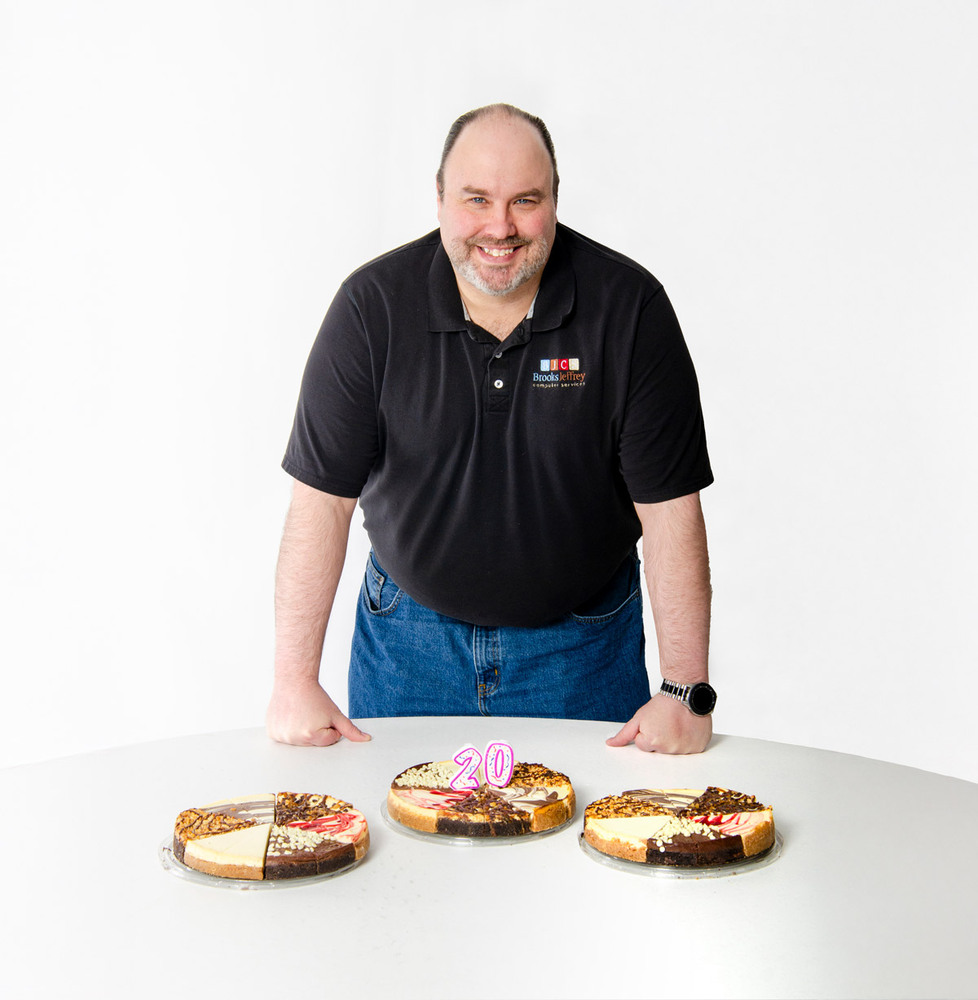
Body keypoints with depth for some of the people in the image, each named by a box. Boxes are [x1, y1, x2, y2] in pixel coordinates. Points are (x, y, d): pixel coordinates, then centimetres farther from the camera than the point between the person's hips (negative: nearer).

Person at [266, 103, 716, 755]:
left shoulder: (629, 305, -15)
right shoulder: (373, 305, -13)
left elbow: (670, 505, -14)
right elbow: (324, 495, -11)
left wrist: (686, 691, -18)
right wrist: (296, 682, -14)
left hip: (581, 645, 0)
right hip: (409, 627, 1)